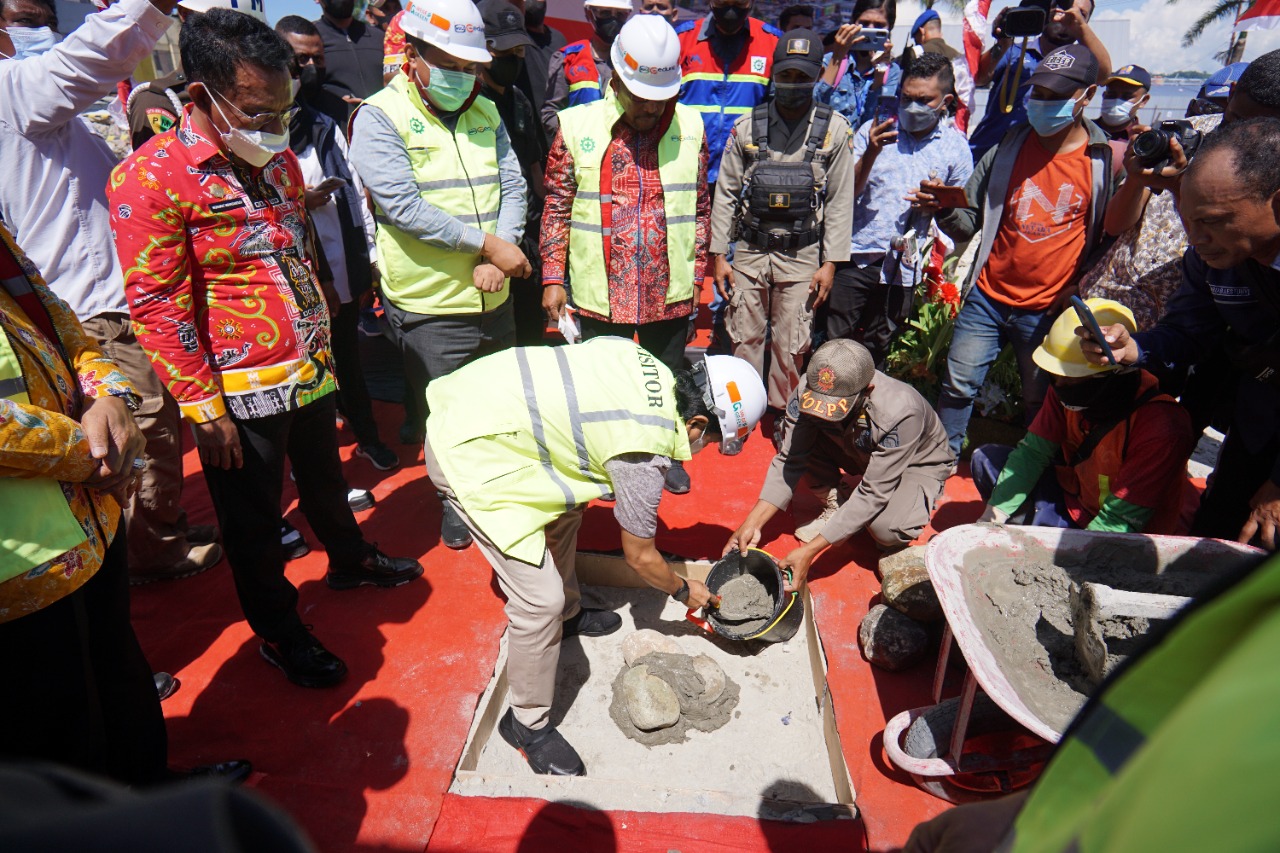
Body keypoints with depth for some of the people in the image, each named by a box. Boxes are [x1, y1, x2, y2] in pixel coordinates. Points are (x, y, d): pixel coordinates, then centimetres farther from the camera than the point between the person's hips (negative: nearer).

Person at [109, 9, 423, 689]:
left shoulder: (278, 159, 7)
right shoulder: (149, 179, -16)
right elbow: (157, 307, -16)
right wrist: (203, 408, -15)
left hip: (310, 372, 7)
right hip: (239, 394, -6)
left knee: (325, 479, 26)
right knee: (254, 523, 11)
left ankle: (350, 559, 50)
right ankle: (277, 632, 31)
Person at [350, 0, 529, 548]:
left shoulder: (484, 112, 9)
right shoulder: (380, 117, -8)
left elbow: (512, 186, 3)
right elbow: (402, 205, -19)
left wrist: (497, 259, -13)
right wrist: (488, 244, -20)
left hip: (493, 297, 5)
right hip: (429, 305, -5)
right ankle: (454, 505, 32)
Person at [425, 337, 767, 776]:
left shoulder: (653, 369, 0)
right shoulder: (645, 452, -19)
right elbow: (640, 557, -5)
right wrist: (685, 592, 15)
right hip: (467, 456, -10)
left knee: (564, 511, 25)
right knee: (540, 599, -7)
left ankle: (567, 614, 47)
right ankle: (528, 723, 15)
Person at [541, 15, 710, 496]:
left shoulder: (689, 126, 0)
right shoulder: (578, 126, -5)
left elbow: (700, 207, 7)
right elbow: (557, 208, -1)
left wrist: (696, 273, 5)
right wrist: (552, 279, -5)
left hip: (669, 291, 2)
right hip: (601, 291, -1)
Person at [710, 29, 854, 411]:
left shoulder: (834, 129, 3)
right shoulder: (747, 126, 4)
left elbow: (840, 200, 3)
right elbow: (726, 193, 6)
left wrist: (830, 262, -2)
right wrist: (718, 255, 2)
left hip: (802, 256, -1)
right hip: (749, 251, 1)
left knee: (791, 346, 3)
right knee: (744, 339, 5)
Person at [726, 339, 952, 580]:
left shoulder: (900, 413, -40)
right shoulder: (809, 390, -28)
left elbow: (873, 495, -36)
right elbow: (790, 459, -22)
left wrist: (809, 551, -39)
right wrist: (753, 523, -32)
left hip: (917, 462, -4)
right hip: (859, 453, 5)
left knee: (886, 529, -33)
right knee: (800, 440, -22)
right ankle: (834, 509, 1)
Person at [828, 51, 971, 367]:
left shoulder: (956, 147, 6)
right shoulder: (874, 130, 5)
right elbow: (846, 192, -2)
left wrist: (940, 204, -11)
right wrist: (871, 153, -19)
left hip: (904, 267, 1)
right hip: (856, 257, -1)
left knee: (875, 355, 11)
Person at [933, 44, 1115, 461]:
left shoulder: (1103, 161, -3)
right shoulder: (1010, 146, 4)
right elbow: (969, 220, 6)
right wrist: (946, 209, -16)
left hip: (1049, 310, -1)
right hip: (988, 297, 2)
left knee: (1039, 407, 12)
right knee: (958, 384, 2)